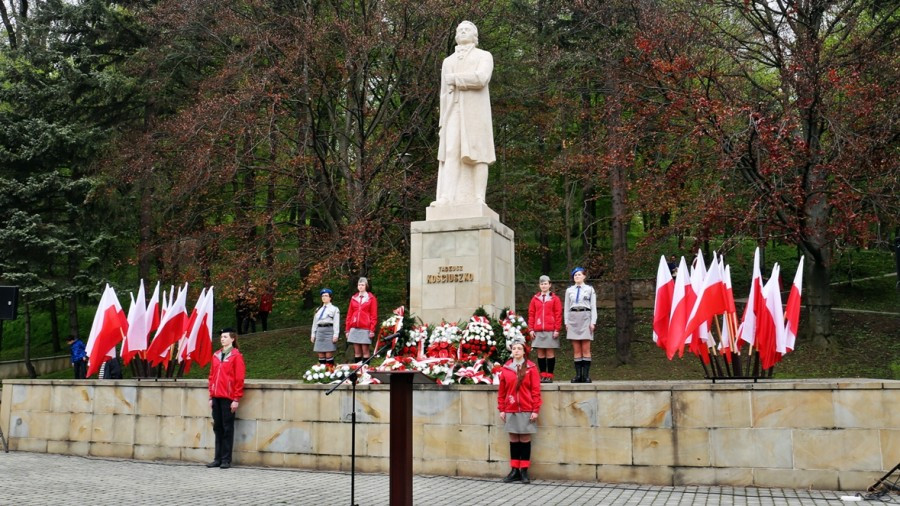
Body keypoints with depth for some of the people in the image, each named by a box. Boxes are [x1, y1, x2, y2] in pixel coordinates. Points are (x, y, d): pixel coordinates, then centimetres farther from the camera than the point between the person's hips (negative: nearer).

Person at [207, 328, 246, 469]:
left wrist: (236, 399, -12)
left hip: (228, 398, -6)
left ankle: (226, 460, 4)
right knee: (217, 428, 9)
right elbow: (212, 376, 16)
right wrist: (211, 396, 11)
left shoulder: (236, 355, -4)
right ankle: (218, 458, 15)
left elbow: (239, 378, -8)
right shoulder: (216, 355, 13)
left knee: (227, 428, 0)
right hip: (216, 398, 6)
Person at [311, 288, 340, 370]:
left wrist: (335, 335, -12)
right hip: (320, 332, 5)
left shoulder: (334, 309, 5)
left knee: (329, 354, -9)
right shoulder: (318, 310, 22)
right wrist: (313, 335, 16)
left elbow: (336, 323, -3)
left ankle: (330, 371, -5)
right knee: (321, 355, 3)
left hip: (329, 331, -5)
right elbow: (314, 323, 22)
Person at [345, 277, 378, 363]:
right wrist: (347, 329, 8)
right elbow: (349, 314, 14)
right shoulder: (354, 298, 14)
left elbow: (374, 315, -1)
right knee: (357, 352, 5)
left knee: (365, 351, -4)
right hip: (354, 328, 4)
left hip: (365, 329, -4)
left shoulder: (371, 298, 4)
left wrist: (372, 330, -8)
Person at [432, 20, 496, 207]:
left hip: (475, 111, -3)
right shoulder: (448, 61, 25)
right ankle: (446, 197, -24)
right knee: (451, 153, -12)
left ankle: (479, 199, -14)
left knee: (477, 153, -10)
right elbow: (444, 93, 19)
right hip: (453, 112, 3)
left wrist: (454, 79, -4)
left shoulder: (484, 56, 11)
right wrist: (443, 120, 9)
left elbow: (480, 79, -11)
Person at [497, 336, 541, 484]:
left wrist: (535, 410, -7)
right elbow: (501, 391, 9)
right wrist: (501, 409, 6)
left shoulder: (531, 368, -1)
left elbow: (536, 390, -3)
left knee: (525, 439, 2)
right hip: (510, 410, 2)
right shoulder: (506, 368, 6)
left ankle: (524, 471, 7)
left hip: (526, 410, -2)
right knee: (513, 440, 7)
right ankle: (514, 470, 13)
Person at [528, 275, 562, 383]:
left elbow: (558, 315, 1)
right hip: (538, 331, 3)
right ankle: (543, 375, 9)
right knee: (540, 353, 3)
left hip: (551, 330, -2)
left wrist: (557, 329, -6)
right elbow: (531, 314, 10)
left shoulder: (555, 298, 4)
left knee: (550, 353, -2)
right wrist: (531, 329, 2)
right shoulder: (535, 298, 11)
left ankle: (549, 375, 3)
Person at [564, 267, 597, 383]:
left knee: (586, 350, -5)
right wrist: (566, 322, 6)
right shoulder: (569, 290, 14)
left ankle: (586, 375, -5)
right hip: (573, 318, 2)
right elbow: (566, 307, 14)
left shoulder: (590, 289, 8)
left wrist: (593, 322, -4)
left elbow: (593, 307, 5)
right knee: (576, 350, 1)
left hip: (585, 318, -2)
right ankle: (578, 375, 2)